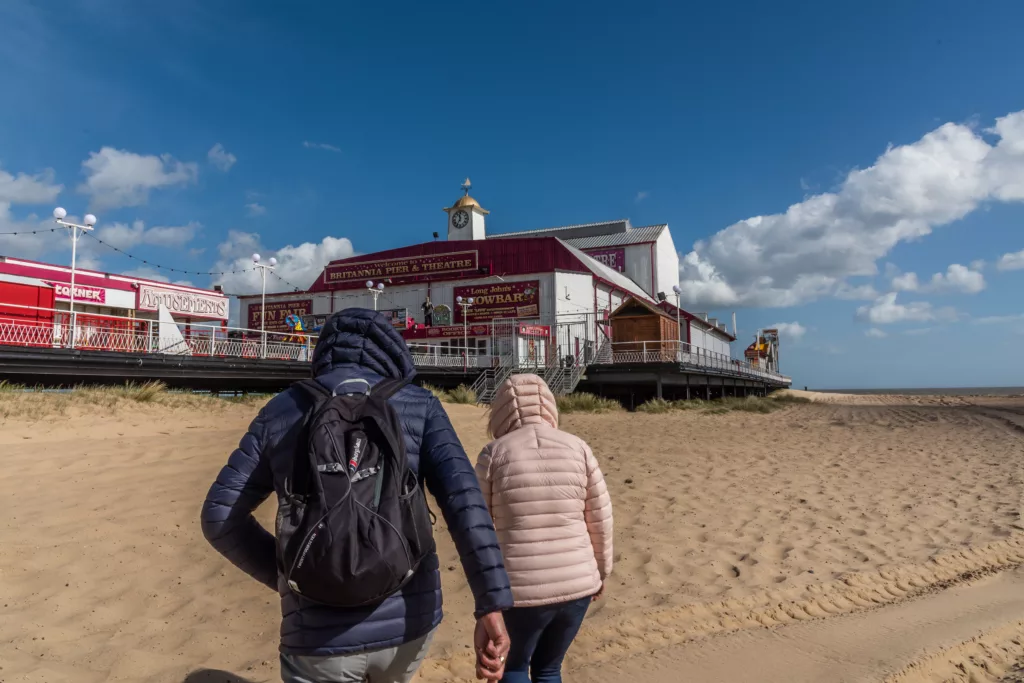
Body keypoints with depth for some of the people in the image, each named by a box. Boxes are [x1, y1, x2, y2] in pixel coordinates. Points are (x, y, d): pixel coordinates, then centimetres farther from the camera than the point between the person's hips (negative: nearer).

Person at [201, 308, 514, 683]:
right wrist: (491, 608, -17)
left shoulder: (281, 411, 4)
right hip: (407, 619, 2)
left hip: (322, 633, -1)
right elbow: (463, 497, -15)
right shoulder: (419, 405, 0)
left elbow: (220, 517, 5)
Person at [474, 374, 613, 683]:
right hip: (577, 585, 3)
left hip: (519, 591, -2)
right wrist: (601, 571, 18)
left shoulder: (494, 454, -8)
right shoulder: (578, 448, -2)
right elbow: (600, 519, 3)